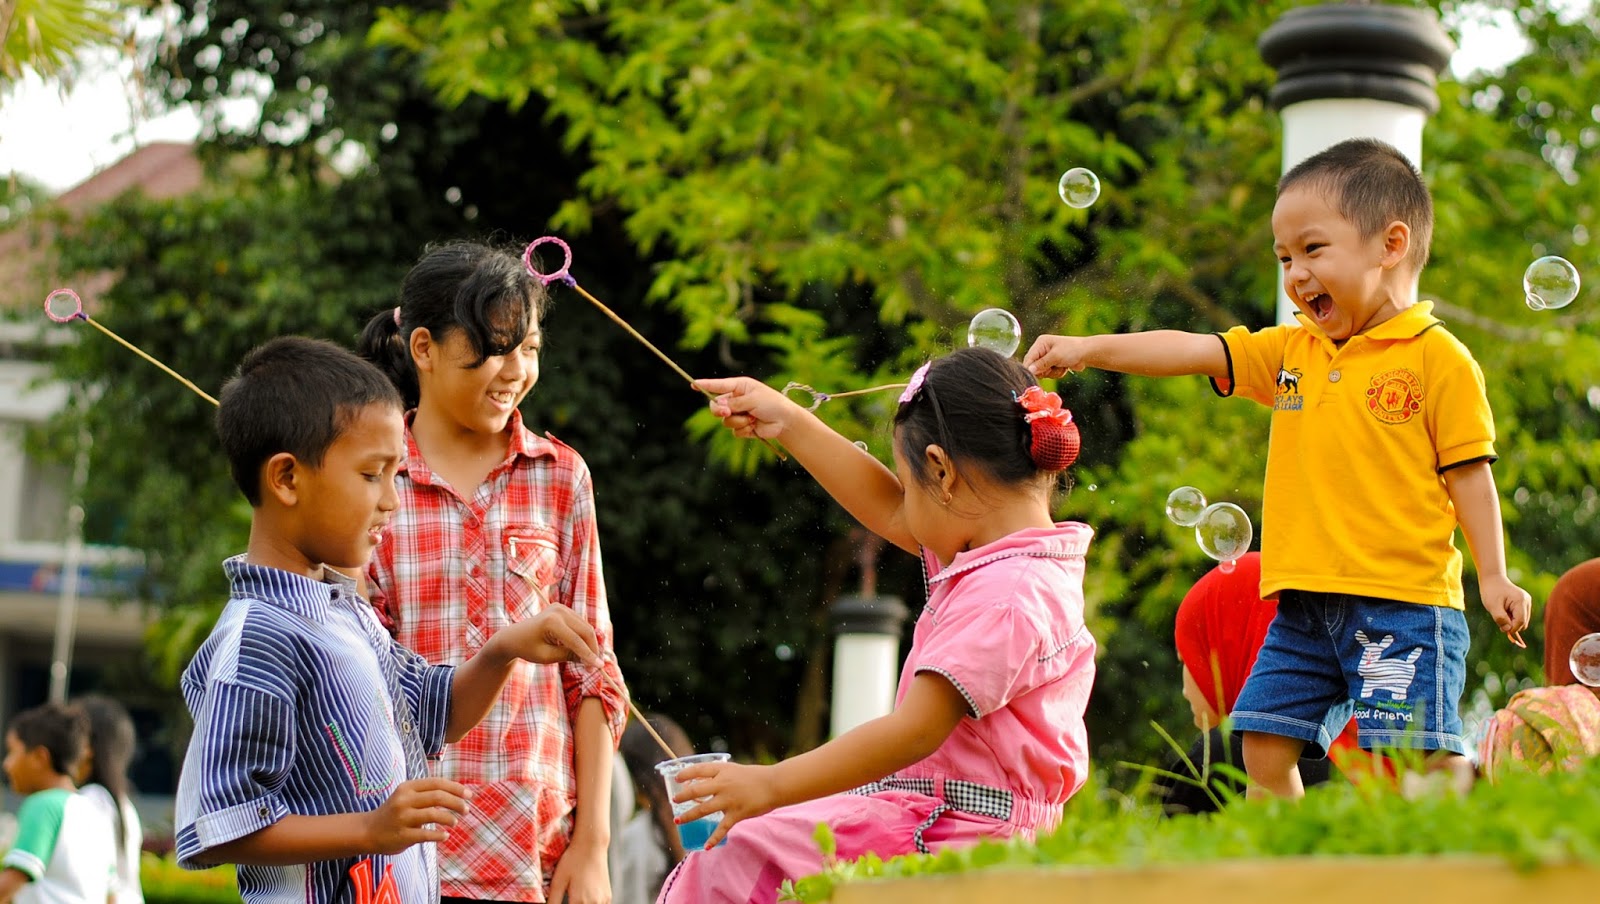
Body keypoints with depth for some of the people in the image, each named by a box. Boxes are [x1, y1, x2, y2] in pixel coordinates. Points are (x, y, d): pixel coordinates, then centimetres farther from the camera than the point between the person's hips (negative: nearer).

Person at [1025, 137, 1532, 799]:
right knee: (1264, 746, 4)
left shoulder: (1437, 358, -3)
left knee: (1424, 757, -13)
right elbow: (1193, 351, 9)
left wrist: (1493, 575, -7)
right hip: (1304, 603, 6)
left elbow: (1467, 470, -4)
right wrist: (1086, 349, 0)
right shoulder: (1290, 353, 14)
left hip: (1401, 600, -6)